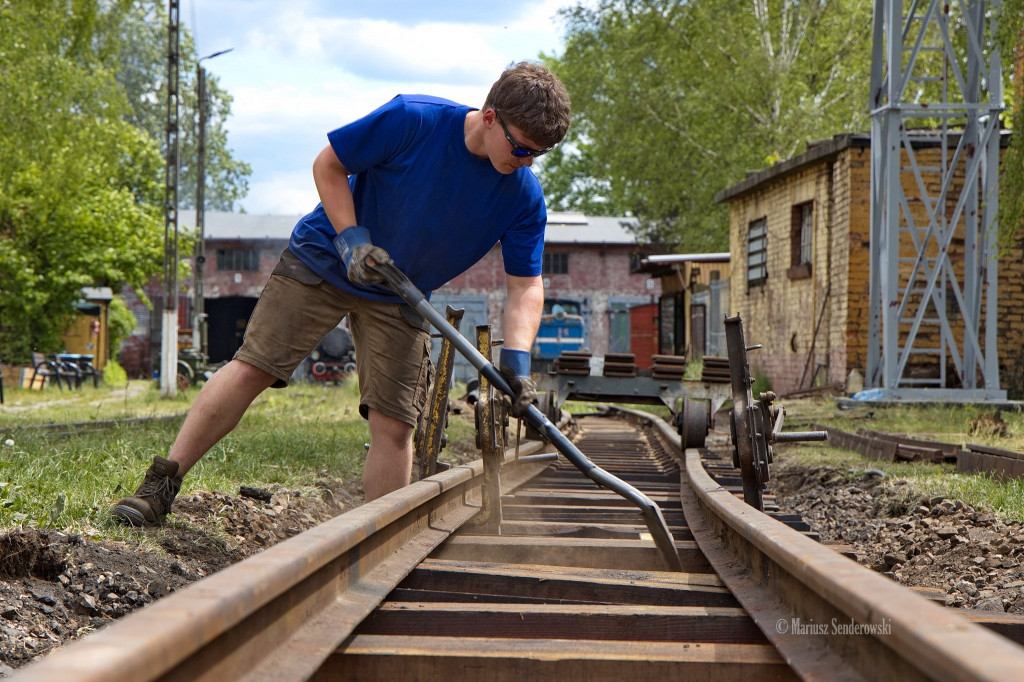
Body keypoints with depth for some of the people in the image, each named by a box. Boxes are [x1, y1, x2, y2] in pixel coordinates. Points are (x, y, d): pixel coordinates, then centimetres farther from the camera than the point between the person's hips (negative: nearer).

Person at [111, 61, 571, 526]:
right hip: (323, 261, -3)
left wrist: (516, 359, -26)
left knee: (395, 424, -4)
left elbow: (525, 285, -11)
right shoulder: (413, 120, -25)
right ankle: (160, 485, -2)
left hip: (400, 297, 3)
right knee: (251, 368, -10)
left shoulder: (523, 197, -15)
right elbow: (328, 165, -13)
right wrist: (351, 239, -24)